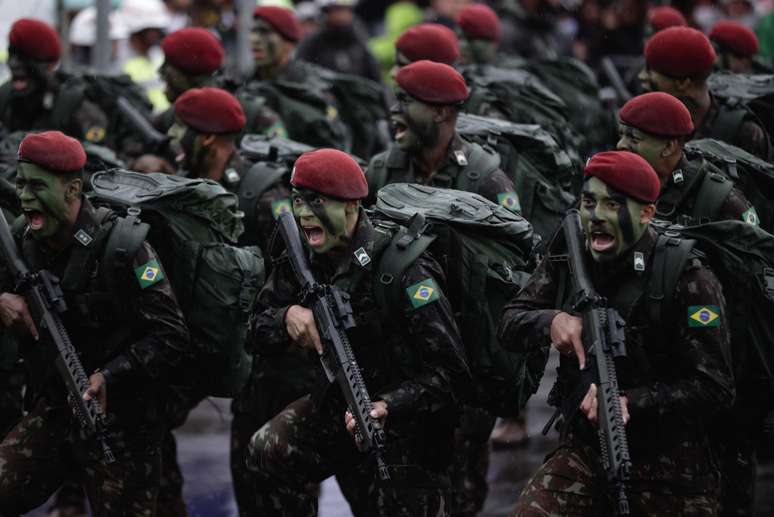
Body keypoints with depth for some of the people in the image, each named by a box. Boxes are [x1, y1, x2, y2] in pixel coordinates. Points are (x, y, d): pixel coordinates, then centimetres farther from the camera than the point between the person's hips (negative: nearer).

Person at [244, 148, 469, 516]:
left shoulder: (402, 268, -24)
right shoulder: (303, 262, -4)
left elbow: (449, 370, -23)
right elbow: (257, 334, 2)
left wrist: (388, 407, -37)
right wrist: (288, 316, -21)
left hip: (403, 416, -5)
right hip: (337, 405, 5)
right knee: (267, 451, -18)